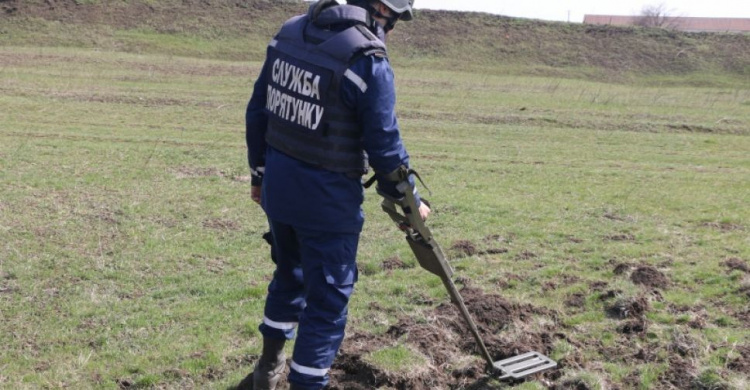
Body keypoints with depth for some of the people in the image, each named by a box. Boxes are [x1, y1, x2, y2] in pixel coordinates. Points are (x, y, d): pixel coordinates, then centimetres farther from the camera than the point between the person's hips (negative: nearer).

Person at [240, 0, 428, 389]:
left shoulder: (288, 32, 4)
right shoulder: (368, 60, -18)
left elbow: (257, 111, 9)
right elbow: (384, 146, -13)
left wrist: (260, 171, 20)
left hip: (278, 186, 8)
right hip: (327, 197, -7)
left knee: (289, 273, 27)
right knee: (327, 298, 7)